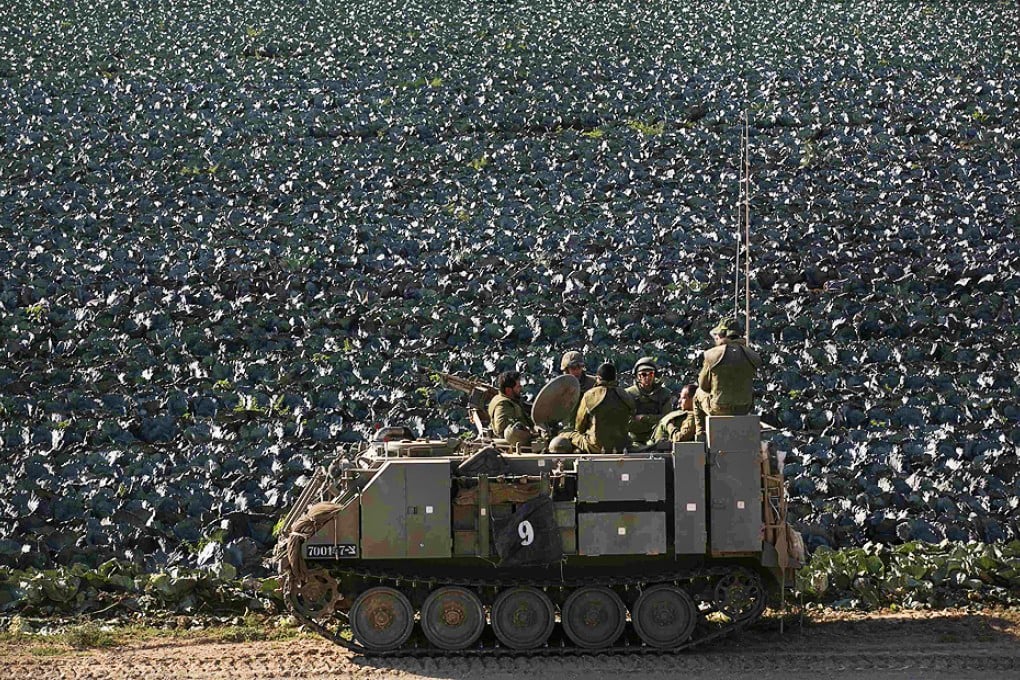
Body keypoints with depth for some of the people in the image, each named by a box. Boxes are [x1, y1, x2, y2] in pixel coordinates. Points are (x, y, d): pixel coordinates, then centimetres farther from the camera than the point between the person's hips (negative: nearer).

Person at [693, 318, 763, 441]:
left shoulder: (712, 355, -15)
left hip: (718, 408, -3)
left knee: (699, 395, 30)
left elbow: (703, 385, -3)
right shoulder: (752, 356, -7)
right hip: (743, 409, 3)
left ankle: (700, 434, 29)